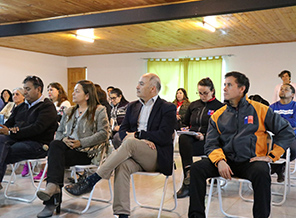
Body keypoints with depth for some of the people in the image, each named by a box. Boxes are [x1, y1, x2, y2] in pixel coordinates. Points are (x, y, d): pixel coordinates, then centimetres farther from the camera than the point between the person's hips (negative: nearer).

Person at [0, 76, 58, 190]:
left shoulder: (47, 106, -2)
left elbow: (37, 128, -15)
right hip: (17, 139, 6)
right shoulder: (21, 107, 24)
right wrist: (13, 129, -9)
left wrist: (11, 132, -18)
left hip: (37, 144, -6)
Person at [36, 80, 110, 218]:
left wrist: (81, 142, -13)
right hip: (66, 148, 5)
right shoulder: (69, 112, 26)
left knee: (54, 155, -28)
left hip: (86, 151, -5)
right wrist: (64, 139, -3)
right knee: (55, 144, -29)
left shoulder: (99, 111, 6)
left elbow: (104, 134, -6)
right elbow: (59, 132, 22)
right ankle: (54, 188, -32)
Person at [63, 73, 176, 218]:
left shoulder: (168, 108, 2)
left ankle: (91, 181, -31)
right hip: (135, 156, 4)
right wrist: (141, 140, -10)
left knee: (129, 143, -32)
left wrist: (136, 135, -9)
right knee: (122, 165, -31)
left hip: (157, 158, -4)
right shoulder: (133, 106, 20)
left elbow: (164, 137, -10)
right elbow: (122, 131, 11)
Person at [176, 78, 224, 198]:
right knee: (183, 138, -33)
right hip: (191, 138, 4)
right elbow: (185, 123, 27)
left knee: (184, 149, -31)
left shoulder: (219, 106, 4)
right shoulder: (193, 105, 19)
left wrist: (204, 136, -17)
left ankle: (187, 183, -23)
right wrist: (185, 130, 3)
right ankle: (189, 174, -34)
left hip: (208, 142, -4)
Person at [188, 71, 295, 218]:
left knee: (261, 173, -37)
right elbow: (211, 144, 5)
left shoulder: (260, 110, 4)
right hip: (226, 161, 3)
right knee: (197, 168, -20)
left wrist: (272, 156, -3)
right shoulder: (218, 116, 12)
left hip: (251, 161, -2)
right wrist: (219, 161, -15)